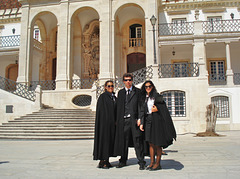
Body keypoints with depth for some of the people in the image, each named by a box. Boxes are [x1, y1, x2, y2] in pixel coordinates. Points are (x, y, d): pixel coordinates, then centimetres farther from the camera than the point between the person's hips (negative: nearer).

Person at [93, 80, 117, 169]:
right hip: (105, 122, -7)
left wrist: (115, 121, 9)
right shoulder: (103, 97, -7)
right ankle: (102, 162, 1)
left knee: (110, 140, 8)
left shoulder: (114, 97, 15)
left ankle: (106, 161, 16)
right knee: (104, 139, -5)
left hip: (112, 123, 7)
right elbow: (101, 111, -11)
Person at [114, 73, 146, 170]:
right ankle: (123, 161, 20)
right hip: (124, 120, 3)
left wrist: (139, 118, -10)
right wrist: (117, 120, 6)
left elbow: (140, 105, 1)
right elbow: (118, 107, 13)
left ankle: (141, 162, 7)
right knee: (123, 141, 7)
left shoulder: (137, 91, 7)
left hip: (134, 120, -2)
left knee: (138, 141, -1)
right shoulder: (120, 92, 15)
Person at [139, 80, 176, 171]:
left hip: (157, 121, -5)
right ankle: (152, 162, 13)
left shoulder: (157, 96, -2)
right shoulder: (143, 98, 12)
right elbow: (142, 111, 9)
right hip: (148, 121, 5)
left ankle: (158, 163, 8)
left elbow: (164, 108, -4)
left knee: (157, 143, 0)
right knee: (150, 143, 6)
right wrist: (141, 123, 2)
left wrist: (157, 109, -20)